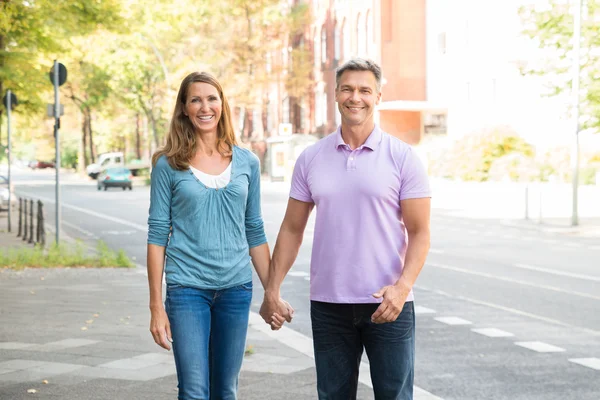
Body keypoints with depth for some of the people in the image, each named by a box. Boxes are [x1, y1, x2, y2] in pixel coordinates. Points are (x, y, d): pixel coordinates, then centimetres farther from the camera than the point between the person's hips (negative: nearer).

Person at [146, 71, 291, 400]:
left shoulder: (247, 162, 7)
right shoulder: (169, 164, -1)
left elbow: (254, 232, 12)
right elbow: (158, 234, -2)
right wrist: (156, 305, -5)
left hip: (236, 287, 3)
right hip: (188, 287, -3)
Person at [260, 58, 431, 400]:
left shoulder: (402, 157, -3)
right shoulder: (311, 159, 6)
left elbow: (419, 232, -4)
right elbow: (292, 229, 11)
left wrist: (403, 286, -19)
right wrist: (272, 290, 6)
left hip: (388, 304, -3)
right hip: (328, 304, 3)